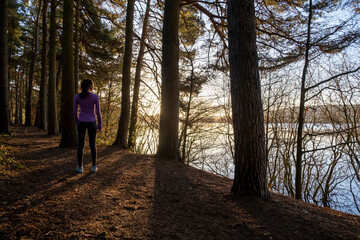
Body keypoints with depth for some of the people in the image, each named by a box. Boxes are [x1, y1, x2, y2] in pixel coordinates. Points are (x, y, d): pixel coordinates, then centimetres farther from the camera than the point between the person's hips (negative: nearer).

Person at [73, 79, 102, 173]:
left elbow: (75, 112, 1)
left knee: (80, 145, 7)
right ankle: (94, 166, 10)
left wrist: (77, 123, 15)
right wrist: (100, 125, 4)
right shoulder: (95, 97, -8)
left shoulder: (76, 96, -3)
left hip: (81, 123, 1)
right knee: (93, 145, 7)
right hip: (91, 123, -1)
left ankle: (80, 167, 9)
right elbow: (98, 112, -5)